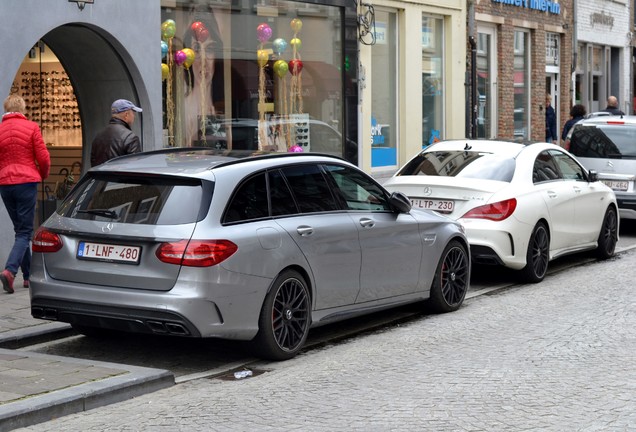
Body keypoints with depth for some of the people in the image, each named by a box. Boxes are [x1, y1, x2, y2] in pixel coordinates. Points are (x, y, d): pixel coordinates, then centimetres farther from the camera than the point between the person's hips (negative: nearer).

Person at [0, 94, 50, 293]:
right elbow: (43, 157, -5)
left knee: (20, 229, 15)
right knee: (25, 232, -2)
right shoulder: (31, 127, -4)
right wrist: (43, 175, 15)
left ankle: (28, 275, 16)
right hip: (26, 182, -4)